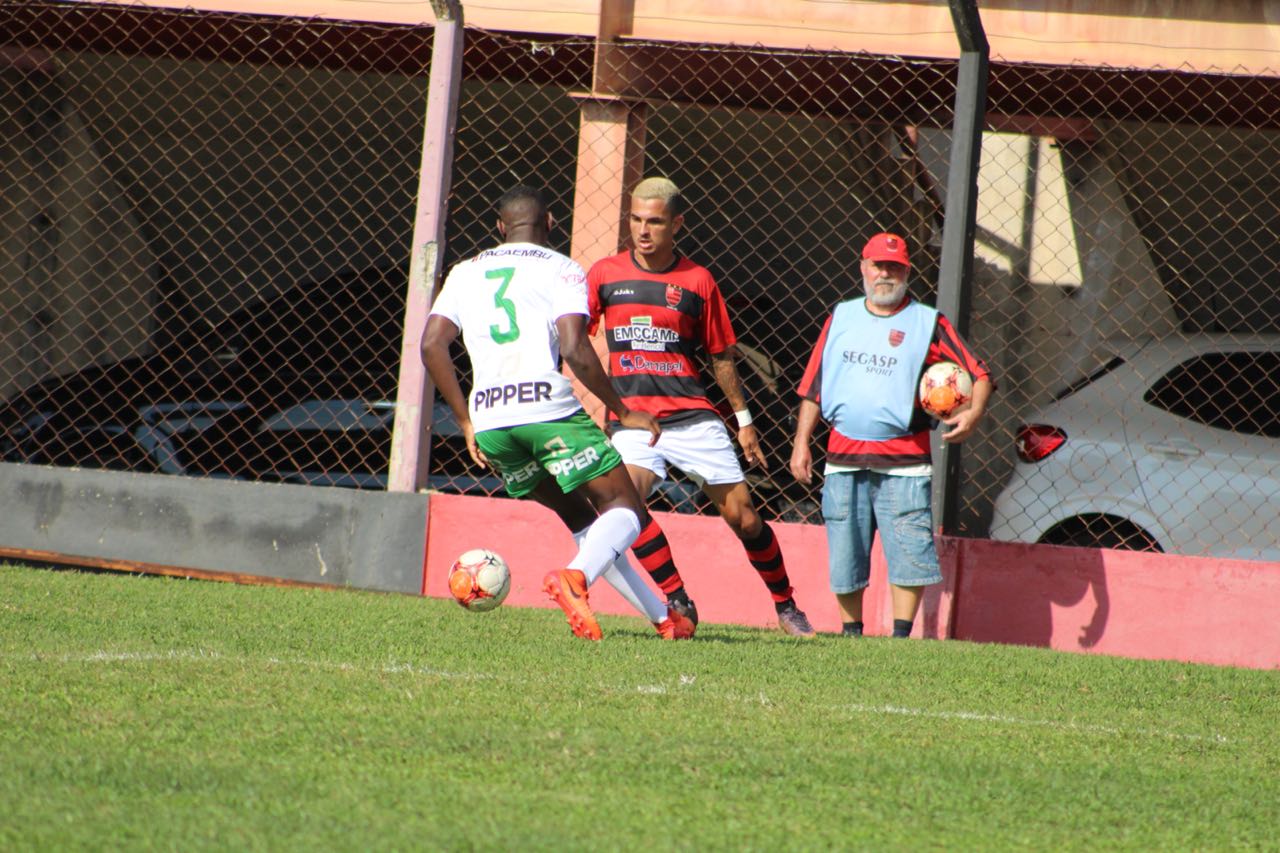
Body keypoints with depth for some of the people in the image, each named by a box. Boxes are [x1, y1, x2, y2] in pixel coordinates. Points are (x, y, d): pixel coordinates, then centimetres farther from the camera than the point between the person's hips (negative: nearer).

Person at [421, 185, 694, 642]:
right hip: (549, 409, -5)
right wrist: (623, 411, 1)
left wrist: (467, 423, 15)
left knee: (581, 519, 19)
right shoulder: (560, 270, 5)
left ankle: (662, 616, 17)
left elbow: (432, 345, 9)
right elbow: (574, 350, -9)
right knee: (624, 508, 0)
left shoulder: (465, 273, 20)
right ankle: (575, 576, -30)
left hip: (490, 422, 5)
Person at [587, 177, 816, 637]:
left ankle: (786, 605, 19)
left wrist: (743, 419, 12)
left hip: (692, 415, 0)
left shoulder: (698, 281, 4)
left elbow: (721, 356, 12)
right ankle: (678, 601, -16)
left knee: (743, 515, 0)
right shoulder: (605, 274, 5)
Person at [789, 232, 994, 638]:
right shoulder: (842, 317, 13)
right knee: (844, 554, 5)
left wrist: (974, 413, -20)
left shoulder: (928, 323, 3)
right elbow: (813, 384, 15)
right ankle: (851, 632, 18)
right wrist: (801, 442, 9)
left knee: (909, 551, -9)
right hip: (844, 456, 3)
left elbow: (979, 374, 0)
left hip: (903, 459, -3)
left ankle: (901, 636, -2)